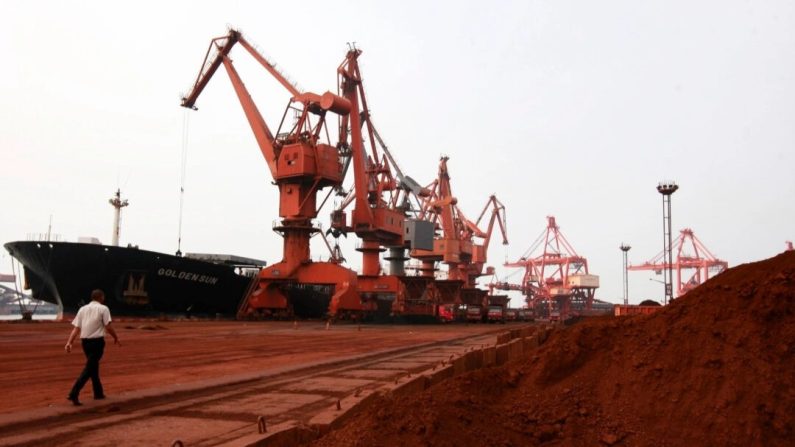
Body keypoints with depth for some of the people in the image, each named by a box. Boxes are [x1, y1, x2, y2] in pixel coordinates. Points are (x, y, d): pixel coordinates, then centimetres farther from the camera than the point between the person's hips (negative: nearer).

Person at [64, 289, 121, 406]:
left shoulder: (82, 309, 12)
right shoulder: (103, 309, -3)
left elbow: (76, 328, 4)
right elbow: (108, 327, -10)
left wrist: (69, 342, -2)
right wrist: (116, 338, 3)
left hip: (85, 341, 6)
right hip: (97, 341, -6)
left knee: (93, 366, 19)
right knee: (89, 368, -6)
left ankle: (98, 392, 26)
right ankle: (73, 394, -18)